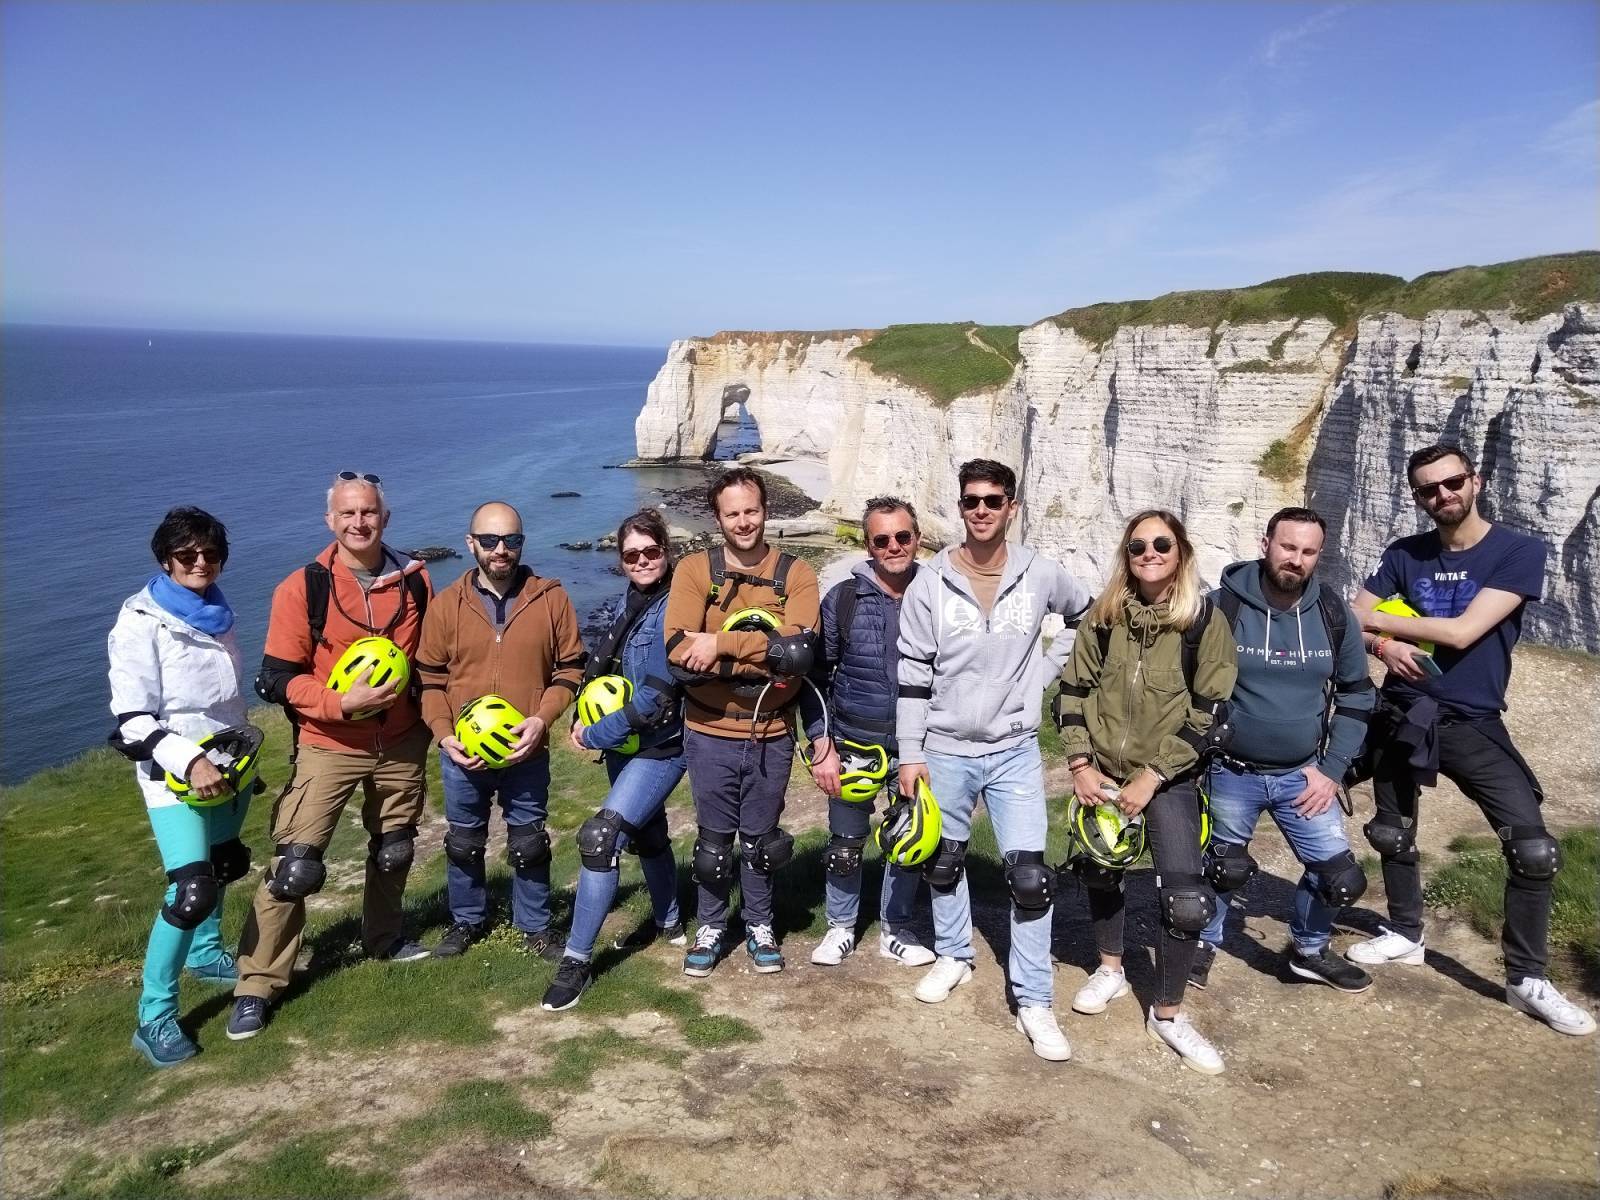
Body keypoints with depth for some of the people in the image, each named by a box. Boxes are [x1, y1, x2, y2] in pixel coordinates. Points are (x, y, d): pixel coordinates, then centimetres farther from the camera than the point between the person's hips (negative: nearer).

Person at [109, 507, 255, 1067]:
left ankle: (206, 954, 45)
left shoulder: (217, 614, 7)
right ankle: (155, 1018, -6)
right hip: (174, 774, -7)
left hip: (228, 768, 8)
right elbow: (131, 715, -17)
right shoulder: (141, 621, -14)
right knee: (192, 888, -17)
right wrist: (189, 760, -26)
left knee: (223, 866, 21)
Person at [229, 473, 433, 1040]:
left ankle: (385, 939, 44)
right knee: (293, 866, -8)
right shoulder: (302, 589, -12)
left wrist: (426, 718, 4)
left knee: (394, 851, 20)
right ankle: (257, 985, 5)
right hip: (329, 746, -4)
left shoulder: (415, 580, -3)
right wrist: (342, 701, -24)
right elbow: (277, 678, -11)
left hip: (401, 744, 4)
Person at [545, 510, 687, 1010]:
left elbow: (654, 701, -23)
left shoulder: (674, 611, -20)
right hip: (624, 744, 8)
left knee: (600, 837, -15)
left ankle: (577, 960, -6)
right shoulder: (626, 602, 3)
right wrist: (588, 717, -2)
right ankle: (668, 922, 45)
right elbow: (605, 667, 16)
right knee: (646, 833, 23)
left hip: (660, 749, -8)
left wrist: (591, 735, -16)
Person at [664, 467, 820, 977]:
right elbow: (679, 649, -19)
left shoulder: (796, 575, -5)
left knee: (761, 838, 17)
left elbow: (799, 650, -20)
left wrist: (722, 643, -23)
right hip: (710, 735, 0)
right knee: (714, 839, 14)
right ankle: (711, 927, 35)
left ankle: (760, 927, 37)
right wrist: (764, 660, -23)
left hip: (771, 736, 1)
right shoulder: (694, 570, -6)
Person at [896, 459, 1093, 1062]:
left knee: (1030, 875, -7)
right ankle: (954, 956, 38)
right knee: (944, 863, 15)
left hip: (1015, 750, -1)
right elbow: (913, 673, -3)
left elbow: (1088, 616, 17)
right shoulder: (931, 581, -6)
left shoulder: (1041, 575, -4)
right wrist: (910, 753, -5)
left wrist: (1046, 667, 3)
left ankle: (1034, 1001, 5)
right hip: (945, 750, 1)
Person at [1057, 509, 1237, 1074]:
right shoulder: (1105, 614, -1)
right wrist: (1081, 765, -7)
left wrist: (1151, 777, -14)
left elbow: (1209, 711, -11)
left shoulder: (1205, 620, -10)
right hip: (1102, 772, 3)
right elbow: (1074, 689, 3)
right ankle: (1110, 969, 42)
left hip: (1167, 778, -3)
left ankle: (1168, 1014, 8)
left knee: (1186, 896, -12)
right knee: (1100, 872, 16)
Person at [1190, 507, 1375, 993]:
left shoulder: (1335, 614, -5)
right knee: (1221, 869, 13)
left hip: (1303, 775, 3)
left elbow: (1357, 694, 5)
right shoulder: (1221, 607, -15)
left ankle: (1310, 951, 31)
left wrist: (1332, 769, -1)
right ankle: (1203, 943, 39)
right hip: (1231, 774, -3)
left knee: (1339, 875, 4)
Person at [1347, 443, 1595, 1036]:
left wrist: (1377, 619, -11)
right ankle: (1406, 934, 37)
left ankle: (1528, 978, 5)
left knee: (1534, 847, -10)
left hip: (1473, 723, -3)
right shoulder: (1405, 555, 2)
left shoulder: (1520, 551, -10)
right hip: (1402, 714, 3)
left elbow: (1462, 631, -19)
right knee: (1393, 833, 15)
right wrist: (1382, 644, -20)